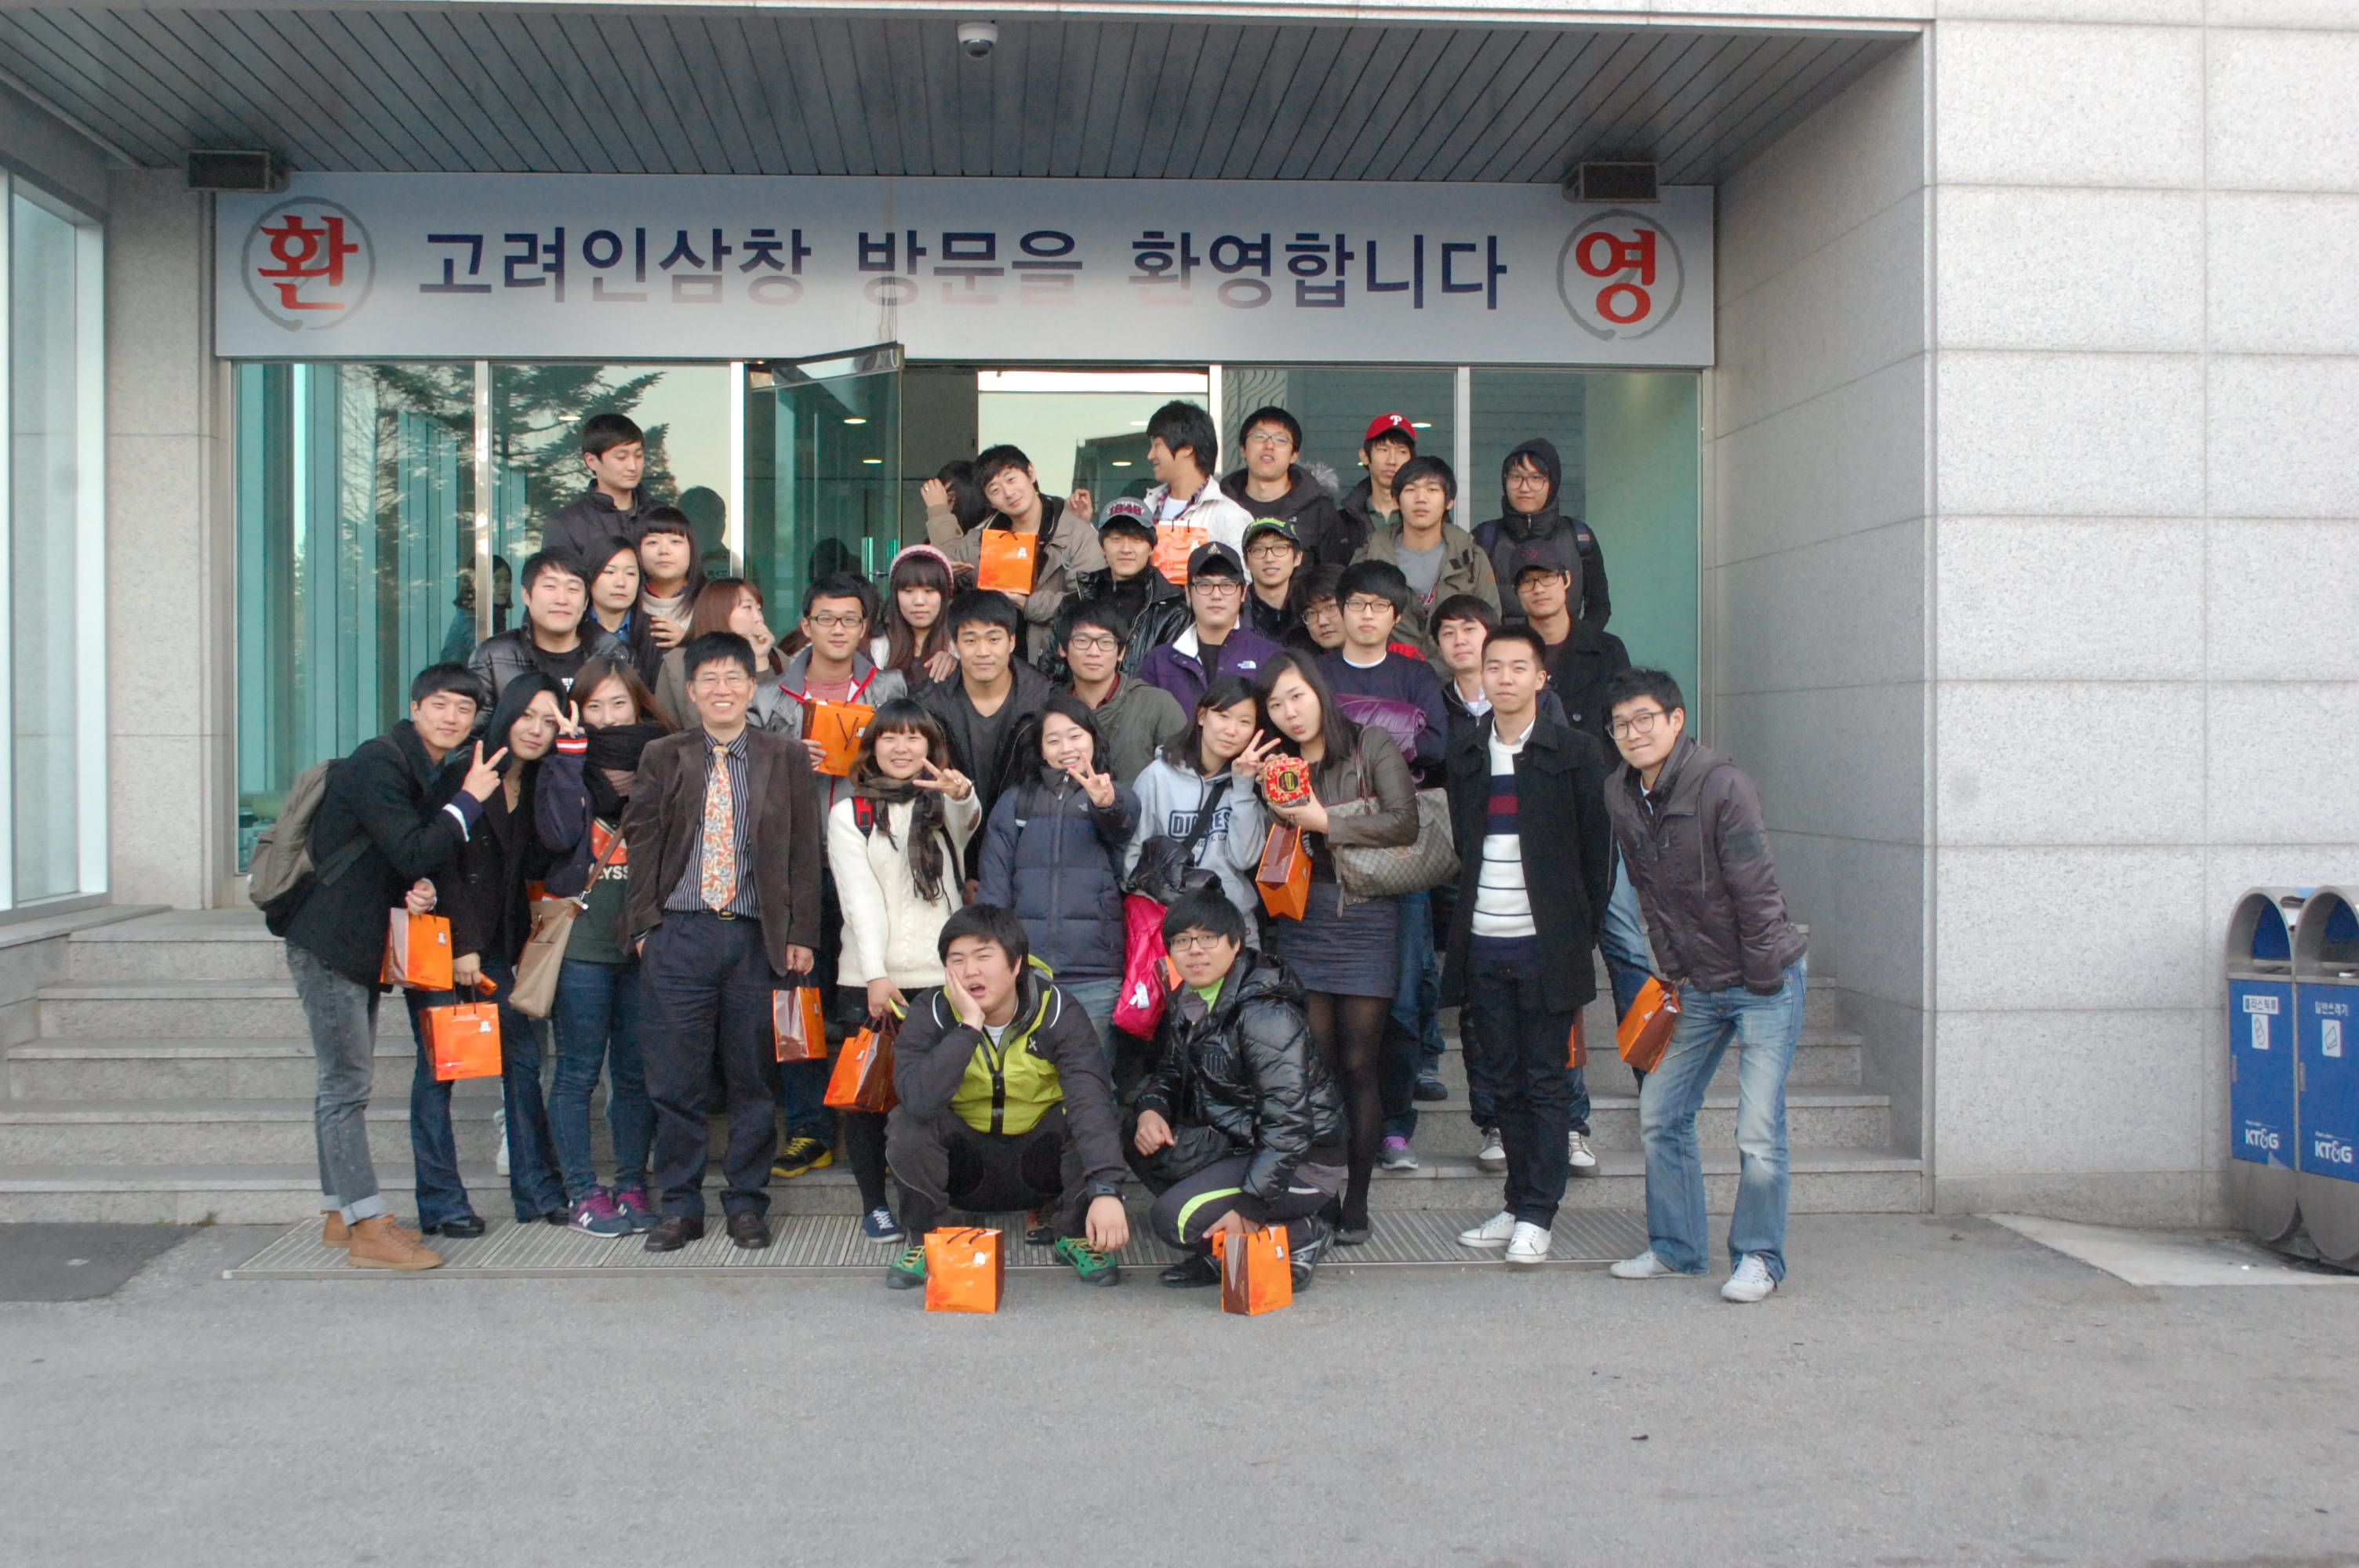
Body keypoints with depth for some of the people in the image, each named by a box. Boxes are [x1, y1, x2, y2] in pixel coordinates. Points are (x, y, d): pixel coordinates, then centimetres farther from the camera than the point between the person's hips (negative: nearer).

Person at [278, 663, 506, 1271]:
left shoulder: (439, 774, 11)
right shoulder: (378, 763, -16)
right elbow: (412, 853, -24)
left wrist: (420, 891, -4)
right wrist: (470, 798, -18)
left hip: (364, 944, 9)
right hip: (327, 941, -9)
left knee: (349, 1083, 14)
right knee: (348, 1083, -8)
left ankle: (341, 1214, 22)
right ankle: (369, 1228, -7)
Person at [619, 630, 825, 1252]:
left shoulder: (786, 759, 7)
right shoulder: (663, 759, 8)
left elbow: (804, 852, 5)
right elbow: (641, 844, 7)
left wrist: (801, 934, -1)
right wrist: (644, 924, -2)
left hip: (757, 938, 0)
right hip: (678, 937, 0)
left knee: (753, 1079, 4)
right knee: (676, 1080, 3)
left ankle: (747, 1205, 16)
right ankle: (680, 1206, 15)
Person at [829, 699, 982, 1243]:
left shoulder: (944, 805, 11)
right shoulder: (849, 814, 8)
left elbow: (969, 821, -15)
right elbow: (860, 898, -4)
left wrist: (961, 794, -40)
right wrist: (876, 975, -16)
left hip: (941, 974, 0)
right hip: (869, 977, 0)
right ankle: (874, 1203, 12)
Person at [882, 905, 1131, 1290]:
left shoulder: (1056, 1012, -18)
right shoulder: (931, 1014, -16)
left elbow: (1091, 1100, -32)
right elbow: (917, 1098, -34)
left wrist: (1106, 1190, -46)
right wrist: (969, 1027, -35)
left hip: (1042, 1164, 0)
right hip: (965, 1167, 0)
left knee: (1092, 1122, -28)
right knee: (906, 1124, -27)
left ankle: (1076, 1237, -3)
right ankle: (922, 1241, -3)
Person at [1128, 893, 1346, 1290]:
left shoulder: (1266, 1012, -22)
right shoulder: (1187, 1001, 5)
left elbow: (1289, 1119, -26)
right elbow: (1170, 1070, 16)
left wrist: (1249, 1207, -28)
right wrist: (1151, 1108, -9)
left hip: (1304, 1162, -9)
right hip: (1240, 1144, 9)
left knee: (1174, 1220, -21)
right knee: (1144, 1140, -4)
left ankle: (1303, 1236, -3)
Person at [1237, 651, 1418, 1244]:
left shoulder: (1372, 745, 2)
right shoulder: (1274, 763, 13)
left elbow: (1404, 822, -9)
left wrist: (1326, 822, -11)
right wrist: (1246, 786, -5)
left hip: (1366, 922, -3)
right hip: (1303, 924, 3)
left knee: (1359, 1066, -1)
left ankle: (1356, 1201, 6)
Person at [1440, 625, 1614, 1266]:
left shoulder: (1575, 752, -2)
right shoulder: (1464, 753, 10)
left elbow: (1597, 852, 0)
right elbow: (1462, 845, 14)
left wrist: (1581, 936, -2)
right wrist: (1460, 926, 6)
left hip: (1547, 944, -4)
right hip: (1483, 944, 4)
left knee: (1546, 1080, 0)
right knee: (1501, 1079, 9)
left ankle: (1536, 1216, 6)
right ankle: (1518, 1205, 19)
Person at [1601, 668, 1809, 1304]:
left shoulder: (1722, 785, -20)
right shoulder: (1620, 794, 1)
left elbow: (1756, 891, -17)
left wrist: (1764, 984, -14)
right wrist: (1673, 971, 7)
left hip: (1765, 980, -7)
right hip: (1697, 987, 7)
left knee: (1759, 1132, -8)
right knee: (1659, 1116, 9)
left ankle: (1759, 1257, 8)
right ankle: (1676, 1247, 23)